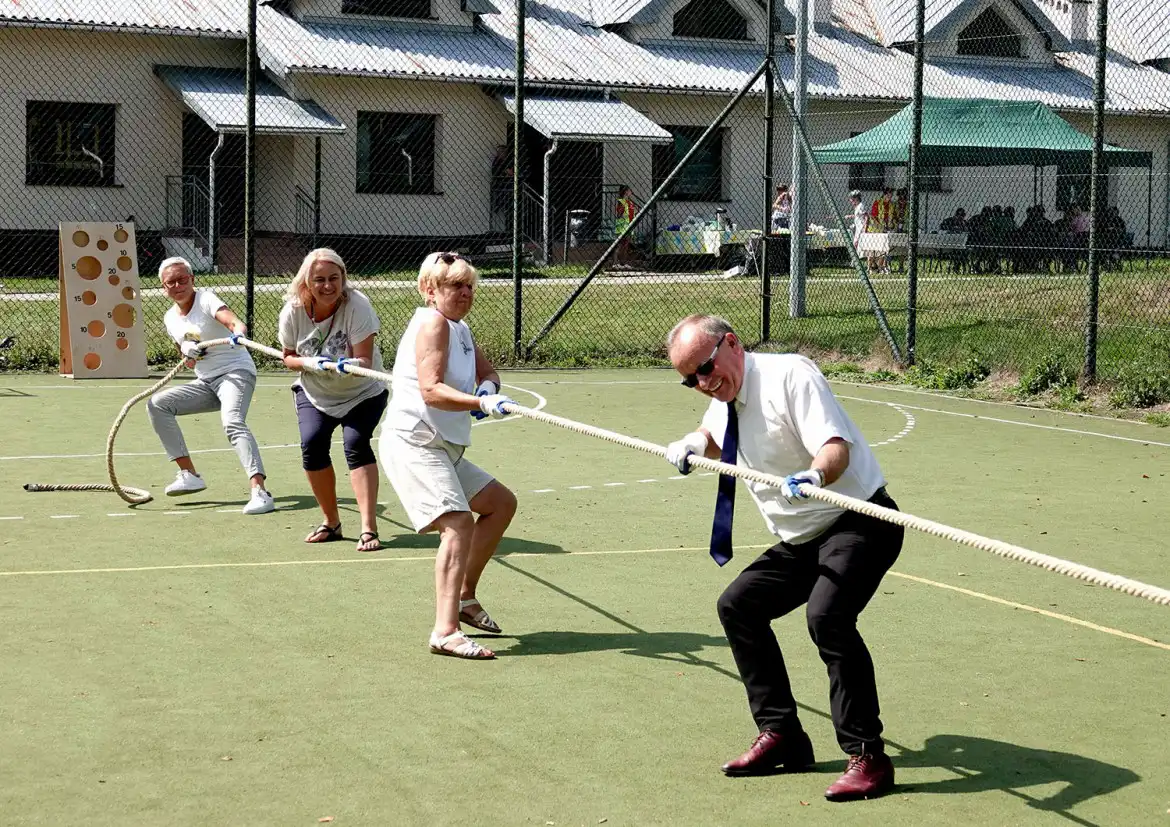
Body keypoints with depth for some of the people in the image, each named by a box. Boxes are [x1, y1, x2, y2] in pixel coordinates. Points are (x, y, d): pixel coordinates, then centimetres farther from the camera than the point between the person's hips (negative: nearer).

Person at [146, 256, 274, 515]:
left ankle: (260, 491, -46)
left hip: (236, 371, -8)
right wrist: (187, 354, -7)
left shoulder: (205, 299, -11)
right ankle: (189, 474, -2)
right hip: (206, 382, 8)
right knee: (157, 404, -2)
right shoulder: (170, 319, 10)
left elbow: (234, 321, -30)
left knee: (233, 422, -33)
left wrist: (238, 332, -54)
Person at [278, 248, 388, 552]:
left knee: (356, 444, -23)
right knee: (312, 443, -16)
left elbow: (365, 360, -28)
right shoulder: (293, 311, -15)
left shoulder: (357, 306, -25)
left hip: (362, 393, -3)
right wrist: (309, 363, -24)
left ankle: (369, 528, -22)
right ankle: (331, 523, 4)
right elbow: (288, 357, -2)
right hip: (314, 393, 3)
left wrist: (350, 365, -51)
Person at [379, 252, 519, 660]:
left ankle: (464, 596, 25)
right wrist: (482, 404, -36)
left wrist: (487, 386, -3)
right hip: (412, 442, -10)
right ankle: (446, 631, -33)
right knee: (458, 523, -24)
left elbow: (487, 370, 22)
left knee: (502, 503, 18)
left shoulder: (461, 329, 16)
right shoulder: (432, 322, -13)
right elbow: (431, 390, -23)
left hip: (445, 448, 10)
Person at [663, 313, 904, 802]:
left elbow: (836, 447, -30)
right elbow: (715, 435, 31)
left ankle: (867, 757, -22)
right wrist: (696, 443, 8)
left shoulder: (789, 375, -19)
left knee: (826, 615, -30)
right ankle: (781, 736, 18)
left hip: (858, 523, -10)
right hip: (801, 541, 10)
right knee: (738, 605, 10)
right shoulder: (726, 398, 7)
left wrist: (813, 475, -51)